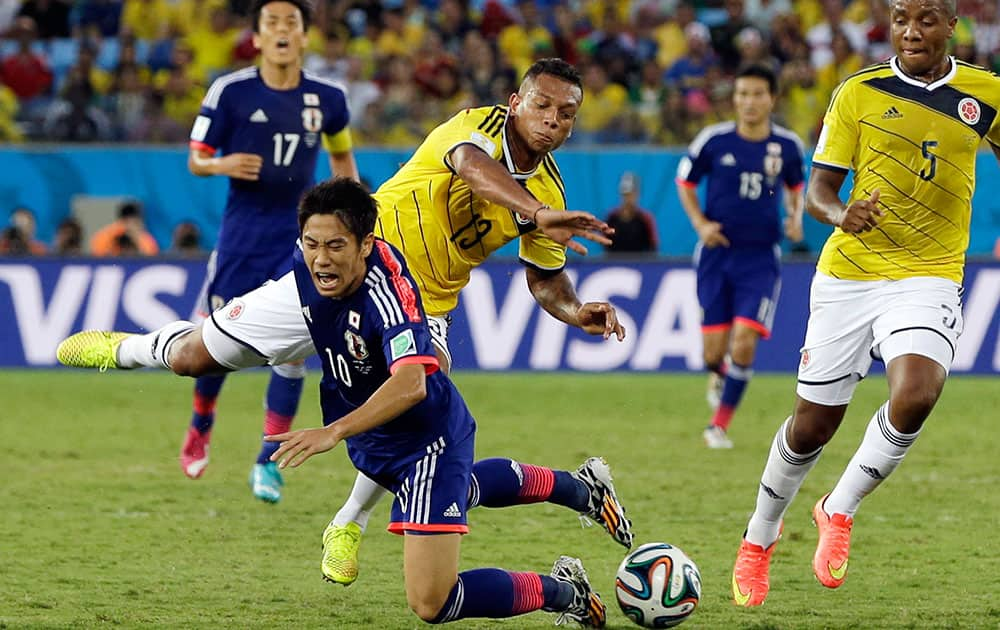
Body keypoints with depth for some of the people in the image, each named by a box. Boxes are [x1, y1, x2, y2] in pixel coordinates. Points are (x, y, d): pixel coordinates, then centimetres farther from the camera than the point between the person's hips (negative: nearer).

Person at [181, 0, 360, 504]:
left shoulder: (326, 98, 1)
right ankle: (201, 424, 36)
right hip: (242, 232, -1)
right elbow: (196, 159, -1)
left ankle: (268, 462, -5)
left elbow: (342, 156, 19)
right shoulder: (230, 92, -6)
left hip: (300, 233, 1)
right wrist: (224, 165, -23)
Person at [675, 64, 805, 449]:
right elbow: (685, 182, 8)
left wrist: (796, 217, -1)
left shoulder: (787, 145, -1)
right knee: (714, 348, 0)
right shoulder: (713, 140, -6)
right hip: (717, 253, 0)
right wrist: (700, 223, -6)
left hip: (761, 258, 0)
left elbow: (795, 186, 19)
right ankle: (718, 376, 39)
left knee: (744, 341, -14)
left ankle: (719, 425, 0)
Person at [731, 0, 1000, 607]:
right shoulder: (858, 93, -2)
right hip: (849, 275, 0)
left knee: (914, 397, -28)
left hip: (930, 278, 0)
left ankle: (839, 510, -4)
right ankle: (760, 536, 34)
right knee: (813, 423, 7)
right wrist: (840, 214, -24)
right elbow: (820, 186, -1)